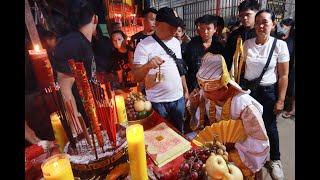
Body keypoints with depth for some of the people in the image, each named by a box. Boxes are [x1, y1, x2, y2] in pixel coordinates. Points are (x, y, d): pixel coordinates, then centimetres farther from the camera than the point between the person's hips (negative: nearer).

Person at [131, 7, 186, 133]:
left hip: (178, 98, 5)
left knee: (179, 132, 21)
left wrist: (185, 88, 12)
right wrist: (147, 65, -37)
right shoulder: (144, 45, -14)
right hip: (157, 101, -5)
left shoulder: (176, 42, 5)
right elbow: (136, 78, -17)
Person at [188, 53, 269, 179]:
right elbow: (198, 123, -3)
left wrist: (228, 156, -24)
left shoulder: (244, 105, -30)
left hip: (237, 157, -4)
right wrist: (194, 106, -23)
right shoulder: (206, 94, -16)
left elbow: (260, 143, -21)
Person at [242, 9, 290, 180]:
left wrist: (280, 100, -8)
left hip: (268, 91, -2)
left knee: (269, 127, 11)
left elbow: (283, 75, -6)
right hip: (247, 89, 2)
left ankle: (275, 160, 35)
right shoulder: (247, 44, -1)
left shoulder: (280, 45, -8)